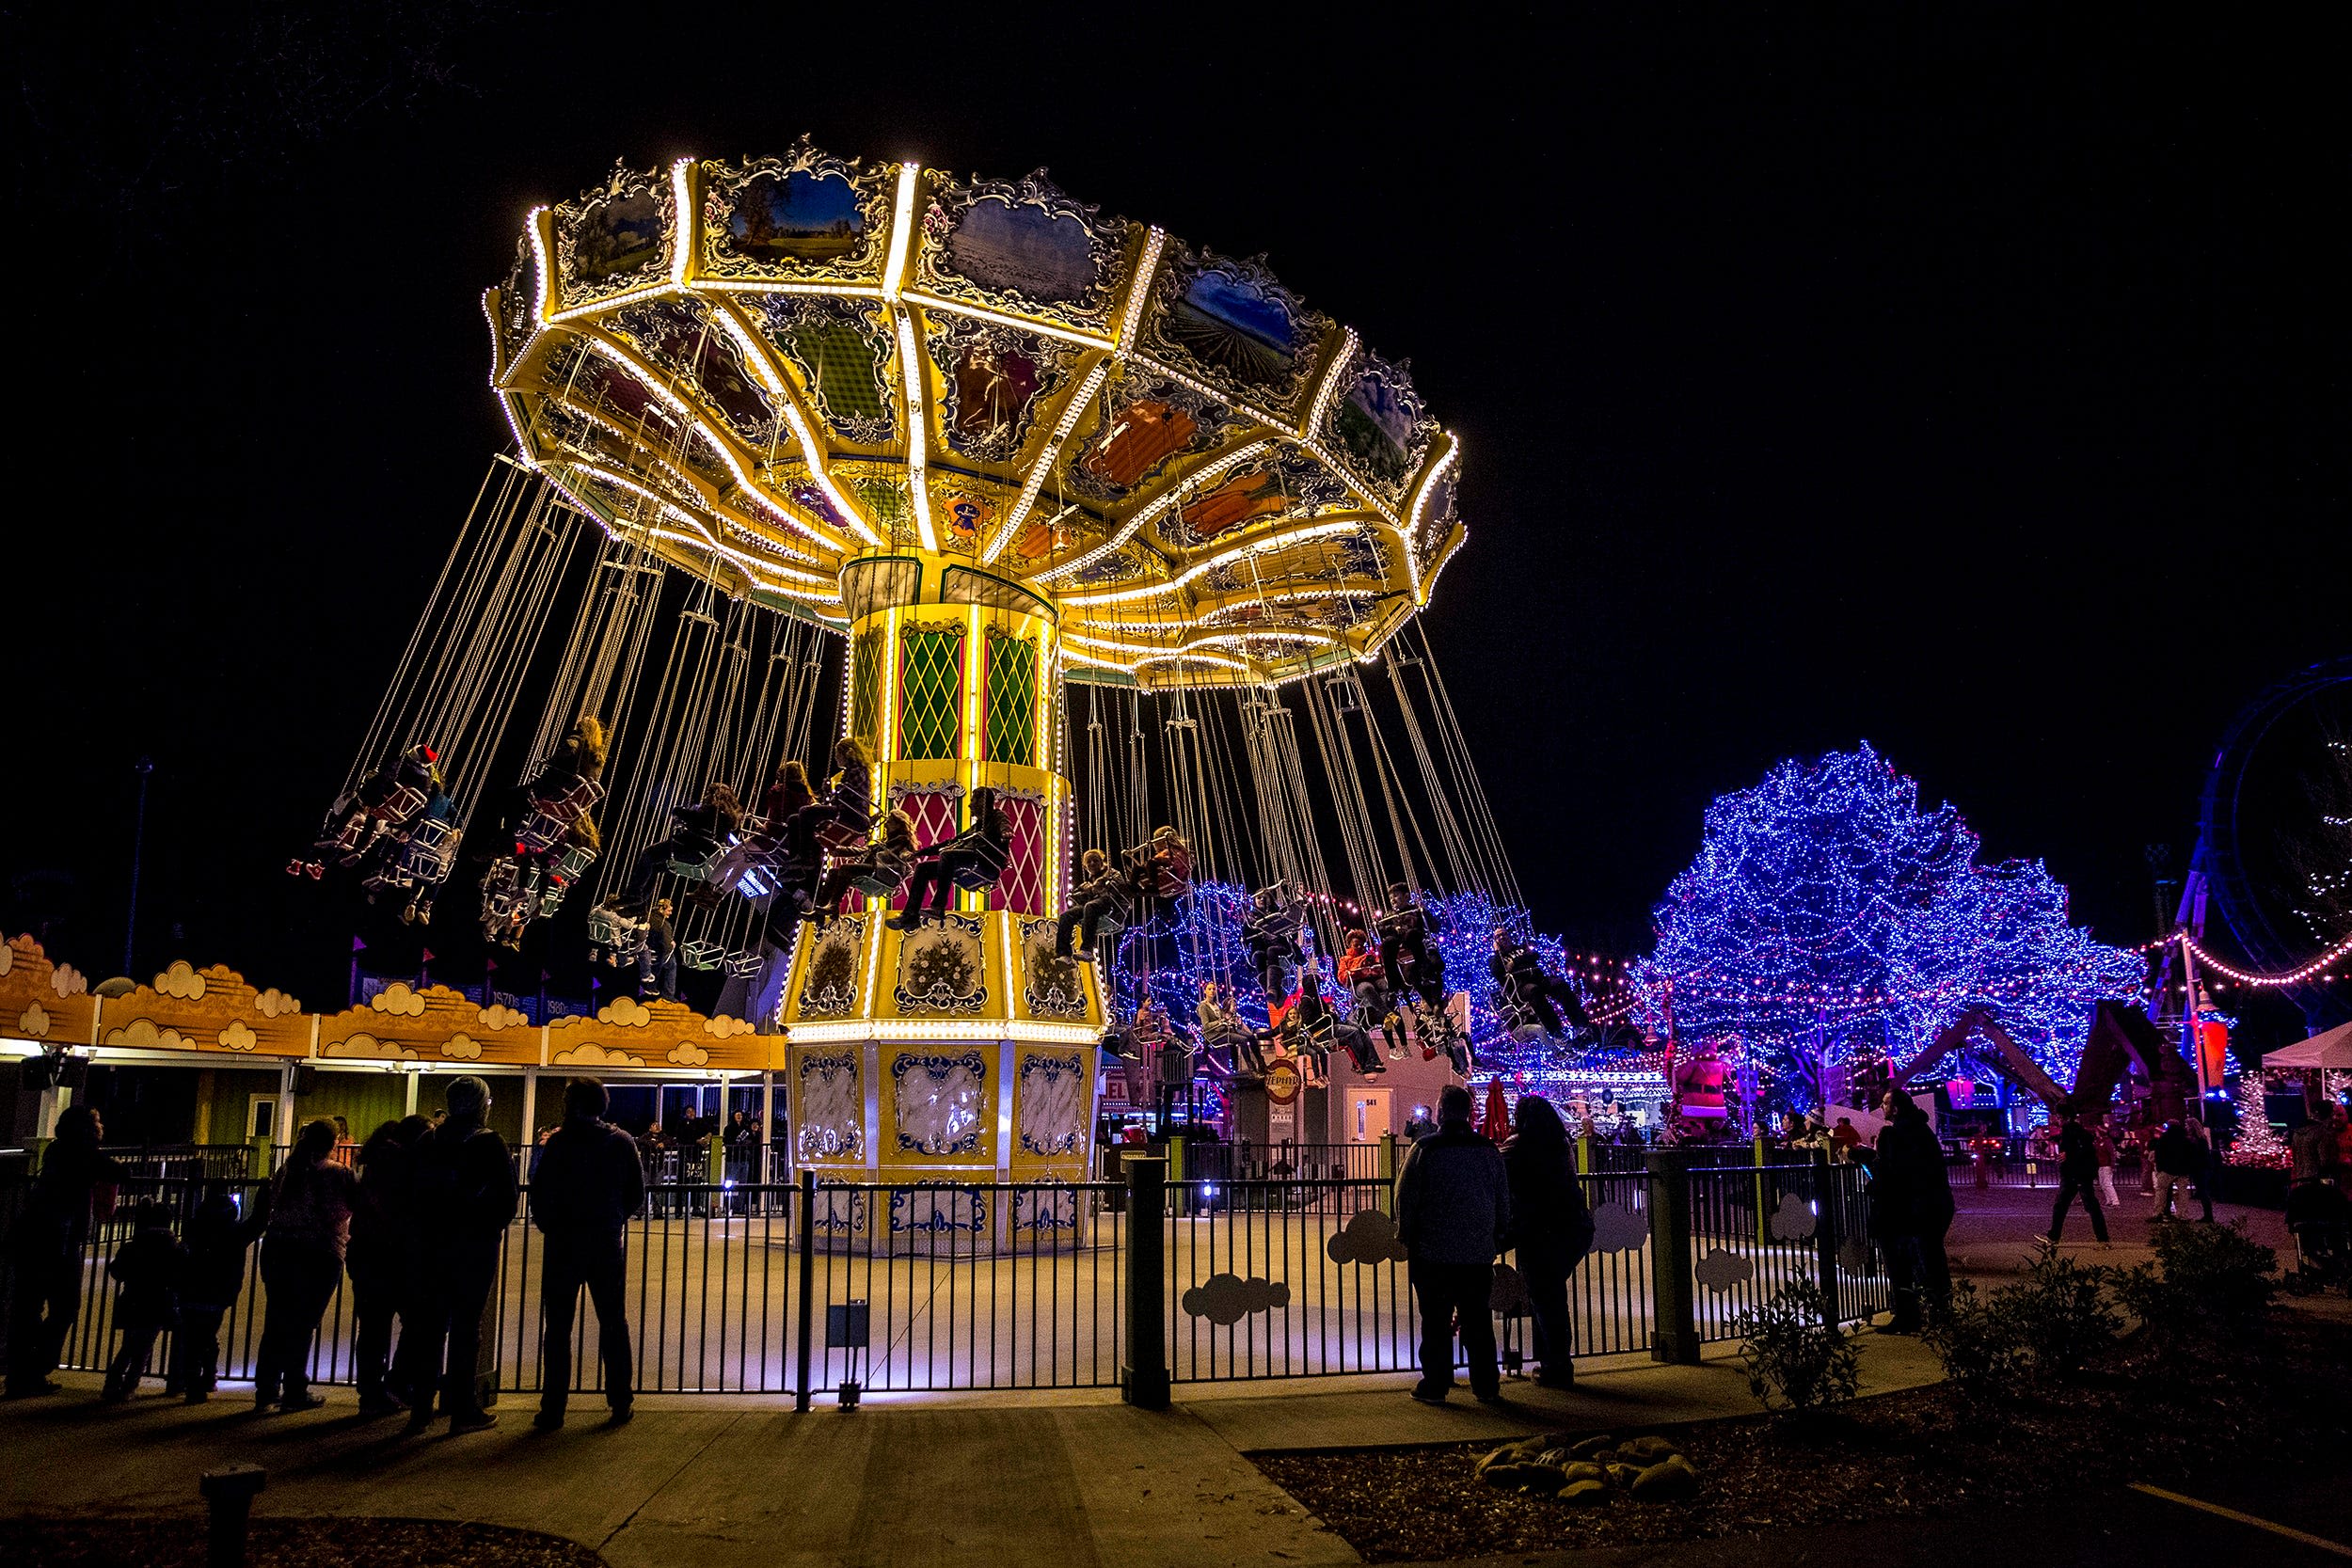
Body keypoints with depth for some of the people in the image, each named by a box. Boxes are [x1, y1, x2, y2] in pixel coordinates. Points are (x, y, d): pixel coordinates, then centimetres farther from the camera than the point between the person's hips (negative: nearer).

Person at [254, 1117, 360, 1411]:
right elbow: (364, 1203, 4)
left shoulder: (286, 1171, 9)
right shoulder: (339, 1174, -5)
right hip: (319, 1255, -5)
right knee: (302, 1326, 2)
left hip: (277, 1252, 5)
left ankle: (266, 1390, 16)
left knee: (276, 1322, 12)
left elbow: (266, 1211, 13)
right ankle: (295, 1392, 7)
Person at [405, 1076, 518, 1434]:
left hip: (431, 1244, 4)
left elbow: (413, 1192, 8)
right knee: (467, 1325, 1)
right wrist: (494, 1227, 9)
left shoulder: (428, 1141, 4)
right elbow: (507, 1198, -9)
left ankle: (421, 1408, 14)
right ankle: (463, 1410, 5)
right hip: (476, 1245, -4)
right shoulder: (490, 1144, -10)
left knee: (430, 1324, 11)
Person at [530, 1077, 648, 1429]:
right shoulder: (623, 1142, 0)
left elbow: (540, 1189, -12)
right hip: (609, 1244, 3)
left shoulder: (560, 1142, -10)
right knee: (613, 1322, 12)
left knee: (558, 1327, 5)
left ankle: (552, 1409, 5)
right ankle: (620, 1402, 15)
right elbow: (637, 1195, 3)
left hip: (564, 1243, -3)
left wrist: (546, 1224, 5)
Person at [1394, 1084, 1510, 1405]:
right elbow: (1504, 1201, 11)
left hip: (1433, 1251, -4)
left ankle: (1435, 1385, 7)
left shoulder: (1425, 1149, -10)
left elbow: (1406, 1196, -7)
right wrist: (1498, 1238, 22)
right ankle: (1486, 1386, 13)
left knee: (1436, 1321, 4)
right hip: (1480, 1252, 4)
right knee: (1478, 1320, 11)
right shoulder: (1489, 1150, 4)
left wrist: (1406, 1235, 6)